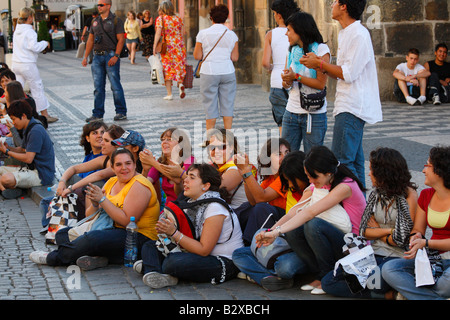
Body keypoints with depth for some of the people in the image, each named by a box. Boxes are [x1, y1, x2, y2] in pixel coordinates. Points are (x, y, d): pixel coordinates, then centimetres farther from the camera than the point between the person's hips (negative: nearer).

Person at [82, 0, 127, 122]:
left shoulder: (116, 21, -2)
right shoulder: (95, 21, 15)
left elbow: (121, 40, -8)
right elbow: (90, 40, 18)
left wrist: (116, 56, -17)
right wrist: (85, 57, 12)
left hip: (111, 56, -5)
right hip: (97, 57, 5)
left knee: (115, 86, -3)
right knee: (98, 87, 5)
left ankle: (121, 112, 5)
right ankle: (98, 114, 9)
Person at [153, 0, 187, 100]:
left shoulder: (160, 19, -5)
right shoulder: (178, 18, 6)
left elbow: (158, 34, -11)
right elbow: (182, 33, 7)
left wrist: (154, 47, -7)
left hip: (166, 46, -3)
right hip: (179, 45, 3)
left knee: (167, 69, 4)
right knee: (179, 67, 13)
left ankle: (169, 94, 4)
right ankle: (180, 84, -15)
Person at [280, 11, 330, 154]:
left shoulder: (321, 49, -7)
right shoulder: (293, 50, 12)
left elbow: (321, 84, -14)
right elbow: (286, 79, 12)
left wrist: (296, 76, -19)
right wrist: (287, 80, -11)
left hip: (314, 114, -6)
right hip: (291, 112, 6)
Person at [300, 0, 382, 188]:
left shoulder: (359, 35, -15)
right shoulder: (345, 34, 17)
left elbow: (349, 74, -19)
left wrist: (319, 63, -9)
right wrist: (321, 66, 5)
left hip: (352, 107, -10)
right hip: (349, 106, 10)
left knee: (342, 159, -14)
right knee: (353, 160, 12)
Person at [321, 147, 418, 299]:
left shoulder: (409, 194, -7)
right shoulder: (376, 194, 14)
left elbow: (402, 239, -13)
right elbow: (365, 232, 7)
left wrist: (378, 232, -1)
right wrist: (389, 231, -7)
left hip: (397, 257, -7)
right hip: (374, 254, 7)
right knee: (328, 282, -10)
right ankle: (387, 294, -13)